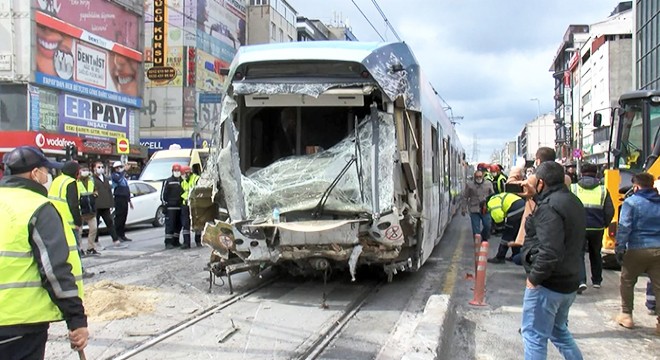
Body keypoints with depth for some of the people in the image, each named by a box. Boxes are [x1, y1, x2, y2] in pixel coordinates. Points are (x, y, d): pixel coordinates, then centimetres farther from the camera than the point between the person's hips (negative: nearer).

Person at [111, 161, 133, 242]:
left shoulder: (123, 176, 22)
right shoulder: (114, 175, -3)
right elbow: (118, 180, -28)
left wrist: (129, 200, 25)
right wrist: (122, 172, -17)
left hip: (125, 199, 8)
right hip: (119, 198, -8)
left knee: (124, 217, 9)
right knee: (119, 217, -9)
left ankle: (122, 235, 14)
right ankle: (117, 235, -7)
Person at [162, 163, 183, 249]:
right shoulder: (167, 181, 1)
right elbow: (163, 193, -2)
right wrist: (164, 204, -9)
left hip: (180, 206, 6)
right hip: (171, 207, -5)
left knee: (178, 225, 9)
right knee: (170, 224, -9)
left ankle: (176, 241, 19)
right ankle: (168, 242, -9)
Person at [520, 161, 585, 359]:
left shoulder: (549, 207, -20)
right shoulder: (573, 202, 11)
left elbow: (550, 251, -28)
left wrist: (534, 277, -19)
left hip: (547, 284, -10)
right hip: (569, 282, 10)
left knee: (534, 335, 0)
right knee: (559, 330, 24)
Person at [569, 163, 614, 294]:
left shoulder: (573, 188, -2)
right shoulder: (603, 190, 1)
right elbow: (610, 211, 0)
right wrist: (604, 224, 15)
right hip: (597, 228, 2)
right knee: (596, 254, 21)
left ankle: (581, 281, -15)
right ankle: (597, 281, 31)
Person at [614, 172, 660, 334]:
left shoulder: (631, 202, -6)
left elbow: (624, 228, -12)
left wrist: (619, 249, -9)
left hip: (637, 250, -4)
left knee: (627, 282, 14)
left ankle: (626, 315, 20)